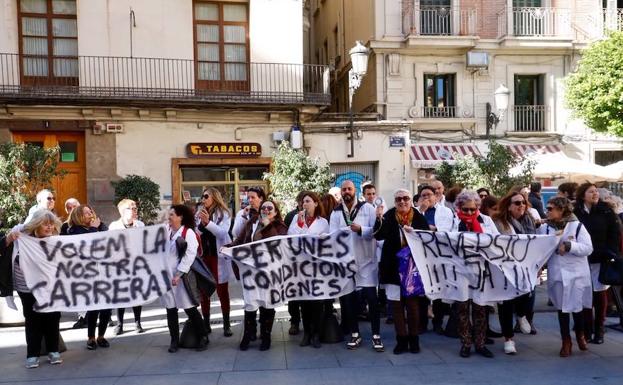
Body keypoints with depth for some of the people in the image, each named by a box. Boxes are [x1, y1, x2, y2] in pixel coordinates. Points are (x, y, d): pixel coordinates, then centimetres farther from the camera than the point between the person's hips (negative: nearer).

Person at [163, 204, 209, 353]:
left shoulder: (188, 233, -8)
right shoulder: (166, 232, 10)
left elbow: (189, 256, -15)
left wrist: (178, 274, -20)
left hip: (182, 278, -6)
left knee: (190, 309, 0)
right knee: (170, 310, 10)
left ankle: (203, 337, 14)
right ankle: (174, 340, 22)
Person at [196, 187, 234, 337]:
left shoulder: (223, 213, -3)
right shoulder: (200, 213, 9)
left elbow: (223, 233, -16)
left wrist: (208, 222, -28)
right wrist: (202, 223, -10)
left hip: (218, 257, -4)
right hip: (203, 256, 4)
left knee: (222, 291, 4)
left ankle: (226, 324, 12)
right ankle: (206, 324, 19)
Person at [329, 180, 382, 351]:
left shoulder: (367, 208, 0)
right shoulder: (335, 213, 7)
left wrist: (361, 229, -21)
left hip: (366, 260, -3)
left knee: (371, 298, -2)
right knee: (348, 298, 8)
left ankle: (376, 335, 11)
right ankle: (355, 335, 22)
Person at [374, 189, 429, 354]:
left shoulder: (419, 217, 0)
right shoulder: (389, 216, -1)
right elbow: (379, 236, -13)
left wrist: (414, 232, -19)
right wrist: (379, 219, -29)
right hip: (393, 267, 0)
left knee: (412, 303, 5)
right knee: (396, 303, 5)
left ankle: (414, 339, 20)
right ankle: (401, 339, 17)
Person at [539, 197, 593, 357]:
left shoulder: (577, 226, -5)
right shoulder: (544, 228, 2)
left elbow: (588, 248, -11)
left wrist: (569, 245, -23)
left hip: (577, 273, -1)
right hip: (557, 274, 2)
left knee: (577, 306, 8)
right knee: (562, 307, 8)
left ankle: (580, 334, 36)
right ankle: (566, 341, 22)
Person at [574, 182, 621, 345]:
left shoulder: (606, 211, 1)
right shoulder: (575, 213, -2)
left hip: (602, 260, 1)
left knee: (600, 295, 7)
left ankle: (599, 330, 18)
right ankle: (587, 329, 16)